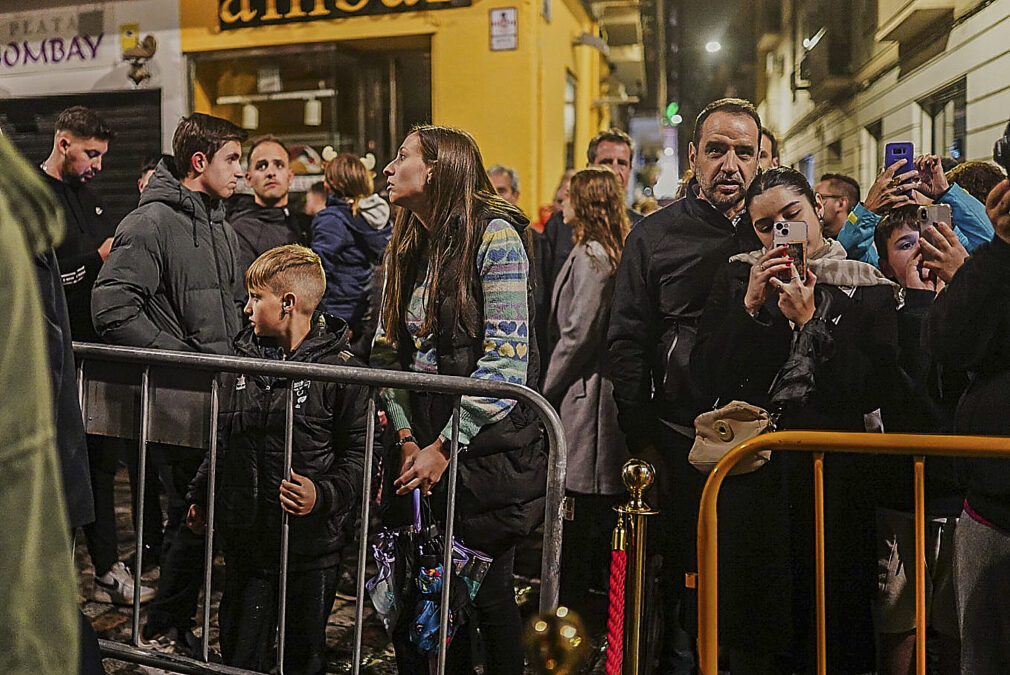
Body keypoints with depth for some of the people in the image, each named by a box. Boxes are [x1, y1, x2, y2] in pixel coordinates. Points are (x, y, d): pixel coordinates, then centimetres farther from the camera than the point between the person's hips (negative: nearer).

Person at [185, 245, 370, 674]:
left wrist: (324, 494, -24)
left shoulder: (342, 371, -12)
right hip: (244, 538, 5)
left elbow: (359, 456, -10)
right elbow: (221, 440, 18)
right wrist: (199, 496, 20)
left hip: (311, 545, -5)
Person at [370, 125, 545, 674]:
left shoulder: (494, 235, -10)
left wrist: (446, 446, -16)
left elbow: (506, 364, -17)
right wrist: (407, 438, -5)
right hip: (422, 448, 6)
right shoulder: (407, 247, 12)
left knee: (486, 591, 5)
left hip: (487, 447, -6)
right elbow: (388, 352, 9)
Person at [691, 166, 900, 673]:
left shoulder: (868, 290, 4)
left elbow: (874, 390, -7)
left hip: (835, 477, -1)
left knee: (832, 629, 8)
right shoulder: (737, 279, 8)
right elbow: (705, 377, -2)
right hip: (751, 478, 1)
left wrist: (809, 320, -12)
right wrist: (751, 306, -11)